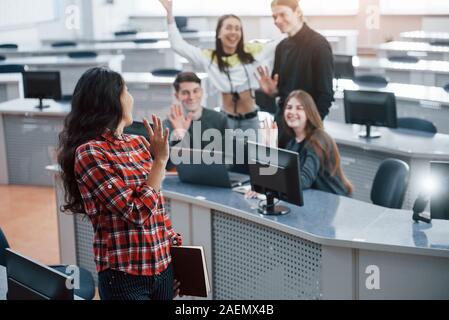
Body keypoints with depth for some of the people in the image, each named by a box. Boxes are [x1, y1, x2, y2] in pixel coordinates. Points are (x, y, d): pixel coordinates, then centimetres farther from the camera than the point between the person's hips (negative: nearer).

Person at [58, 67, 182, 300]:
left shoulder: (139, 144, 5)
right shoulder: (90, 153, -15)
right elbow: (137, 212, -20)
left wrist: (175, 245, 9)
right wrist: (160, 160, -15)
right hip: (125, 276, -6)